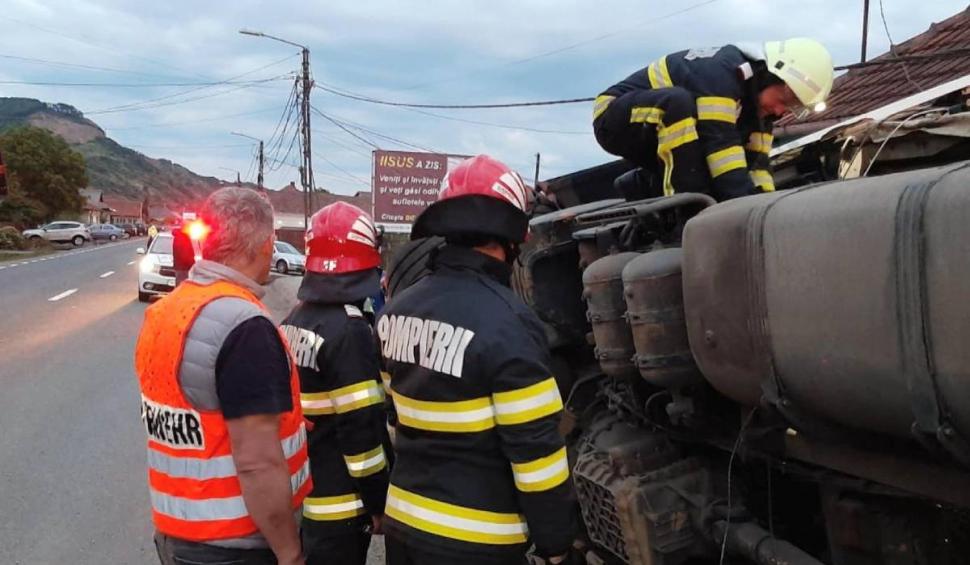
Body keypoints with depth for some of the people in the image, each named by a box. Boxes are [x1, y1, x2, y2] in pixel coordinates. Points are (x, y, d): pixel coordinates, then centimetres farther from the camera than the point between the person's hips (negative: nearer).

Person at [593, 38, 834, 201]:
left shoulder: (757, 101, 1)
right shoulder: (720, 72, -28)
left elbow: (756, 162, 1)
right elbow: (719, 141, -36)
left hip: (654, 133, 9)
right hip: (614, 117, -9)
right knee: (678, 101, -38)